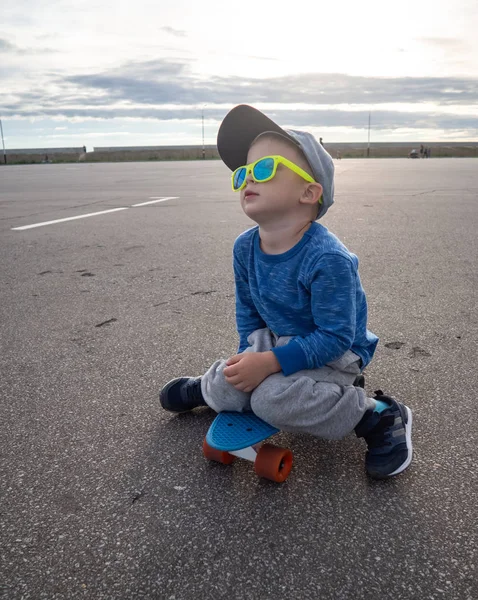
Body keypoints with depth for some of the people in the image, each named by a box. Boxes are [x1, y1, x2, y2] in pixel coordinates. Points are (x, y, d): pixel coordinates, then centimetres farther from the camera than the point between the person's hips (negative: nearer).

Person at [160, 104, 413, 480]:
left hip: (335, 353, -5)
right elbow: (247, 309, 6)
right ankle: (208, 386, 27)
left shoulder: (327, 259, -32)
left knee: (272, 398, -30)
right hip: (277, 341, 6)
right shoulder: (245, 247, -9)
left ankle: (379, 414, -11)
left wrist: (270, 362, -32)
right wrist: (249, 355, -6)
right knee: (228, 391, -13)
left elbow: (334, 338, -28)